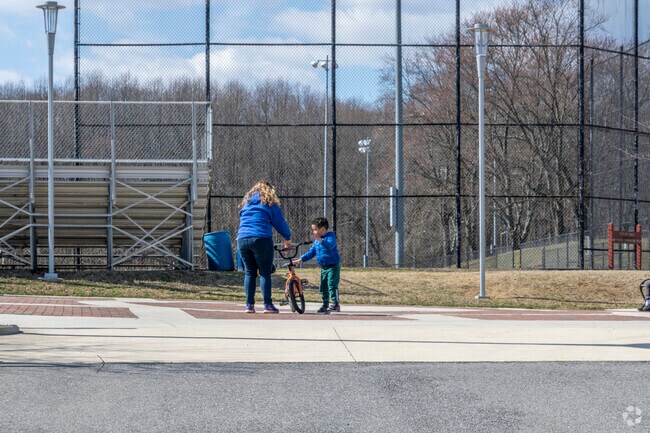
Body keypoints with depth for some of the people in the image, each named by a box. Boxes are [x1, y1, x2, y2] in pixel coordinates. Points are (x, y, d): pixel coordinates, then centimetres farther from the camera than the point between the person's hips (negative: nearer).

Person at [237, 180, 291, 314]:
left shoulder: (246, 201, 23)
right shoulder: (269, 202, 8)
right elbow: (280, 222, 9)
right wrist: (287, 238, 23)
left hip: (242, 239, 4)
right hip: (261, 239, -4)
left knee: (249, 273, 10)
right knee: (265, 272, -1)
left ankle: (249, 305, 6)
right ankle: (267, 304, -6)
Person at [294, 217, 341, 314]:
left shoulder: (330, 237, -10)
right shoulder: (316, 241, 15)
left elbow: (330, 245, -31)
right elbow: (311, 252, 19)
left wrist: (319, 240, -43)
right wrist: (300, 259, 10)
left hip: (333, 266, -9)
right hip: (324, 267, 9)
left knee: (332, 284, -17)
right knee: (323, 287, 10)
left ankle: (335, 303, -17)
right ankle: (325, 305, 17)